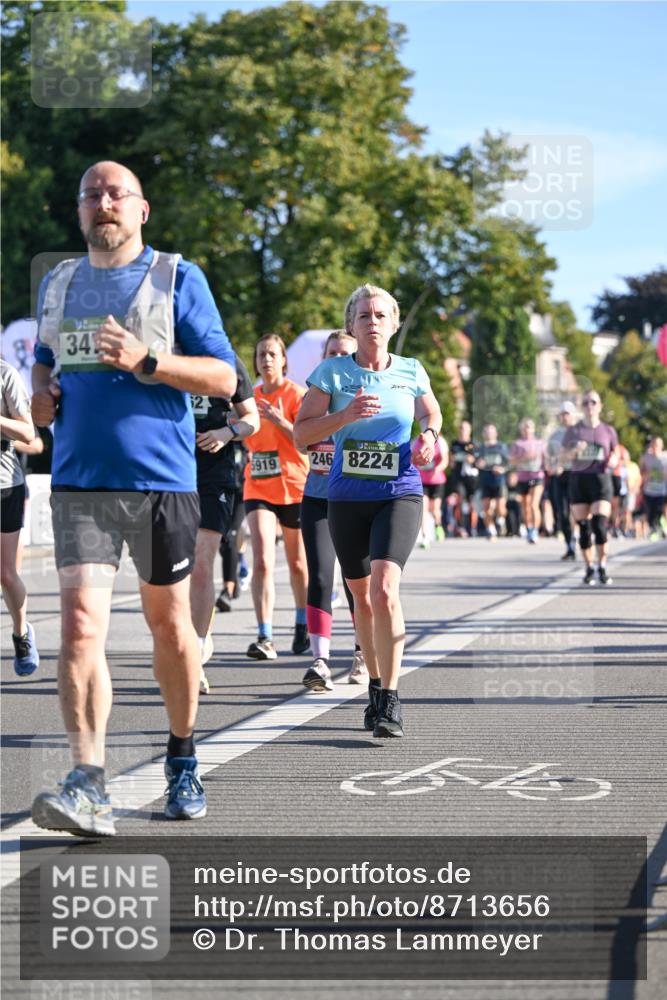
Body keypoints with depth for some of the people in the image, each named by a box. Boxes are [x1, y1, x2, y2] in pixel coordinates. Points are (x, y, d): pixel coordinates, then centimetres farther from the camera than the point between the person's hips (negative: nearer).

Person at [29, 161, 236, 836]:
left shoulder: (177, 278, 0)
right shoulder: (58, 284, 14)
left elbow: (224, 377, -4)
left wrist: (144, 360, -18)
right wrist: (41, 391, 8)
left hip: (161, 479, -2)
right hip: (78, 482, 2)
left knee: (168, 623, 9)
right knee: (80, 623, -13)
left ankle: (182, 762, 29)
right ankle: (88, 786, -18)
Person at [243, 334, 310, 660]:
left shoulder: (297, 394, -5)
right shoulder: (251, 396, 8)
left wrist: (279, 420, -25)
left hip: (294, 487, -2)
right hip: (258, 487, 2)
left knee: (297, 564, 12)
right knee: (262, 561, -13)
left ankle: (302, 627, 33)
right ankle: (265, 638, -19)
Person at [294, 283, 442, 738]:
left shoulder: (412, 372, 3)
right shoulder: (332, 372, 0)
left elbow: (431, 413, 21)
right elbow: (301, 432, -3)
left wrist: (428, 437, -1)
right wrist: (346, 415, -18)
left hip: (400, 494, -2)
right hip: (347, 497, 2)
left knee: (384, 588, -21)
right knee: (361, 595, 12)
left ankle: (390, 700, -16)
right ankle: (376, 685, 33)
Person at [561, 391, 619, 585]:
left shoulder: (608, 431, 6)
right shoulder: (573, 431, 6)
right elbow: (562, 457, 6)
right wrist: (575, 450, -14)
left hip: (601, 479, -1)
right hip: (578, 479, 1)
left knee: (599, 525, -15)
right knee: (583, 527, 2)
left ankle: (602, 567, -4)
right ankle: (589, 568, 12)